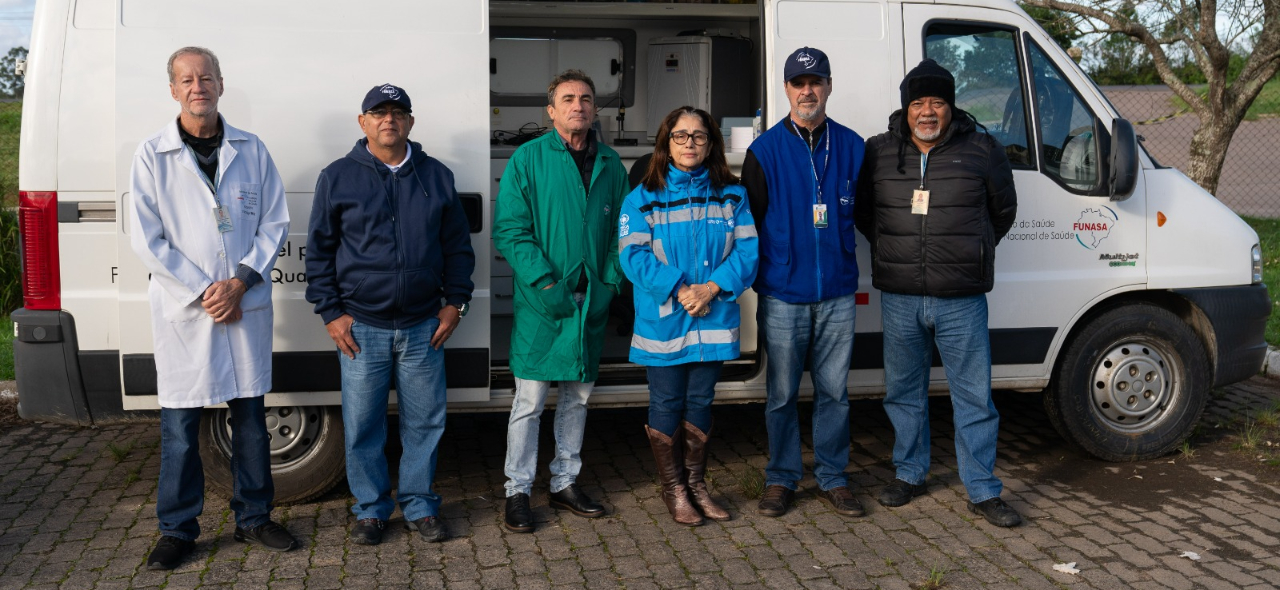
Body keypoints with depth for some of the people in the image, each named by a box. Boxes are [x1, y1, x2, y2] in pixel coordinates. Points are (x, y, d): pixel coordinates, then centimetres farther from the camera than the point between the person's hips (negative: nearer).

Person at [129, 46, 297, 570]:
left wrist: (240, 281, -9)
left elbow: (275, 224, 4)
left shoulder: (251, 150, 5)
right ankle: (178, 529, 19)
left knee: (251, 417, 10)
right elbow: (146, 239, -5)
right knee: (179, 424, 4)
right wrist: (205, 291, -10)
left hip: (246, 306, 2)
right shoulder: (151, 155, -1)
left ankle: (253, 518, 24)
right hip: (181, 311, -2)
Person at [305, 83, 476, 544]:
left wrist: (455, 302, 5)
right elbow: (319, 251, 5)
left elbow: (458, 246, 13)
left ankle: (420, 505, 23)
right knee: (362, 426, 5)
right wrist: (331, 313, -1)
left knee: (425, 421, 7)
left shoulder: (436, 176, 8)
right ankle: (370, 509, 22)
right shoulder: (337, 178, 3)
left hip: (423, 327, 1)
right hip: (361, 327, -1)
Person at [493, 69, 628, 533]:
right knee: (529, 400, 0)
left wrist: (610, 281, -2)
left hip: (592, 301, 4)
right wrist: (545, 284, -16)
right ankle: (518, 491, 13)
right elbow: (509, 230, -8)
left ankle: (565, 483, 27)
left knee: (577, 397, 13)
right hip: (541, 303, -4)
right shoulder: (528, 159, -3)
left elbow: (622, 230, 12)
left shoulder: (610, 164, 9)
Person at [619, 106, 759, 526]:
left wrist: (712, 287, -17)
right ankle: (673, 488, 22)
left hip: (713, 317, 2)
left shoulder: (731, 195, 5)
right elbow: (633, 254, -11)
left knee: (700, 401, 13)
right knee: (667, 404, 6)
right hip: (662, 319, -2)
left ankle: (696, 483, 28)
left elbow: (747, 249, -2)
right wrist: (678, 291, -20)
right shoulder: (643, 197, -3)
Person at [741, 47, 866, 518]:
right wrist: (763, 273, 0)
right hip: (783, 293, -2)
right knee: (782, 393, 6)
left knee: (834, 390, 8)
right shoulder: (765, 150, -1)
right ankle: (781, 478, 20)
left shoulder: (851, 146, 6)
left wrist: (842, 255, 6)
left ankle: (833, 478, 21)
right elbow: (750, 221, 2)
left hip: (837, 293, 2)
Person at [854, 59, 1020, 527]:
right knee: (904, 392, 13)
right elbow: (861, 212, 17)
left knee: (974, 396, 3)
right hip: (899, 298, 2)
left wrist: (971, 252, 12)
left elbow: (1003, 211, 14)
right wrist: (893, 250, 11)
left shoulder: (982, 152, 0)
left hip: (962, 300, -1)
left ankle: (983, 491, 14)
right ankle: (909, 474, 30)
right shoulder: (878, 153, 3)